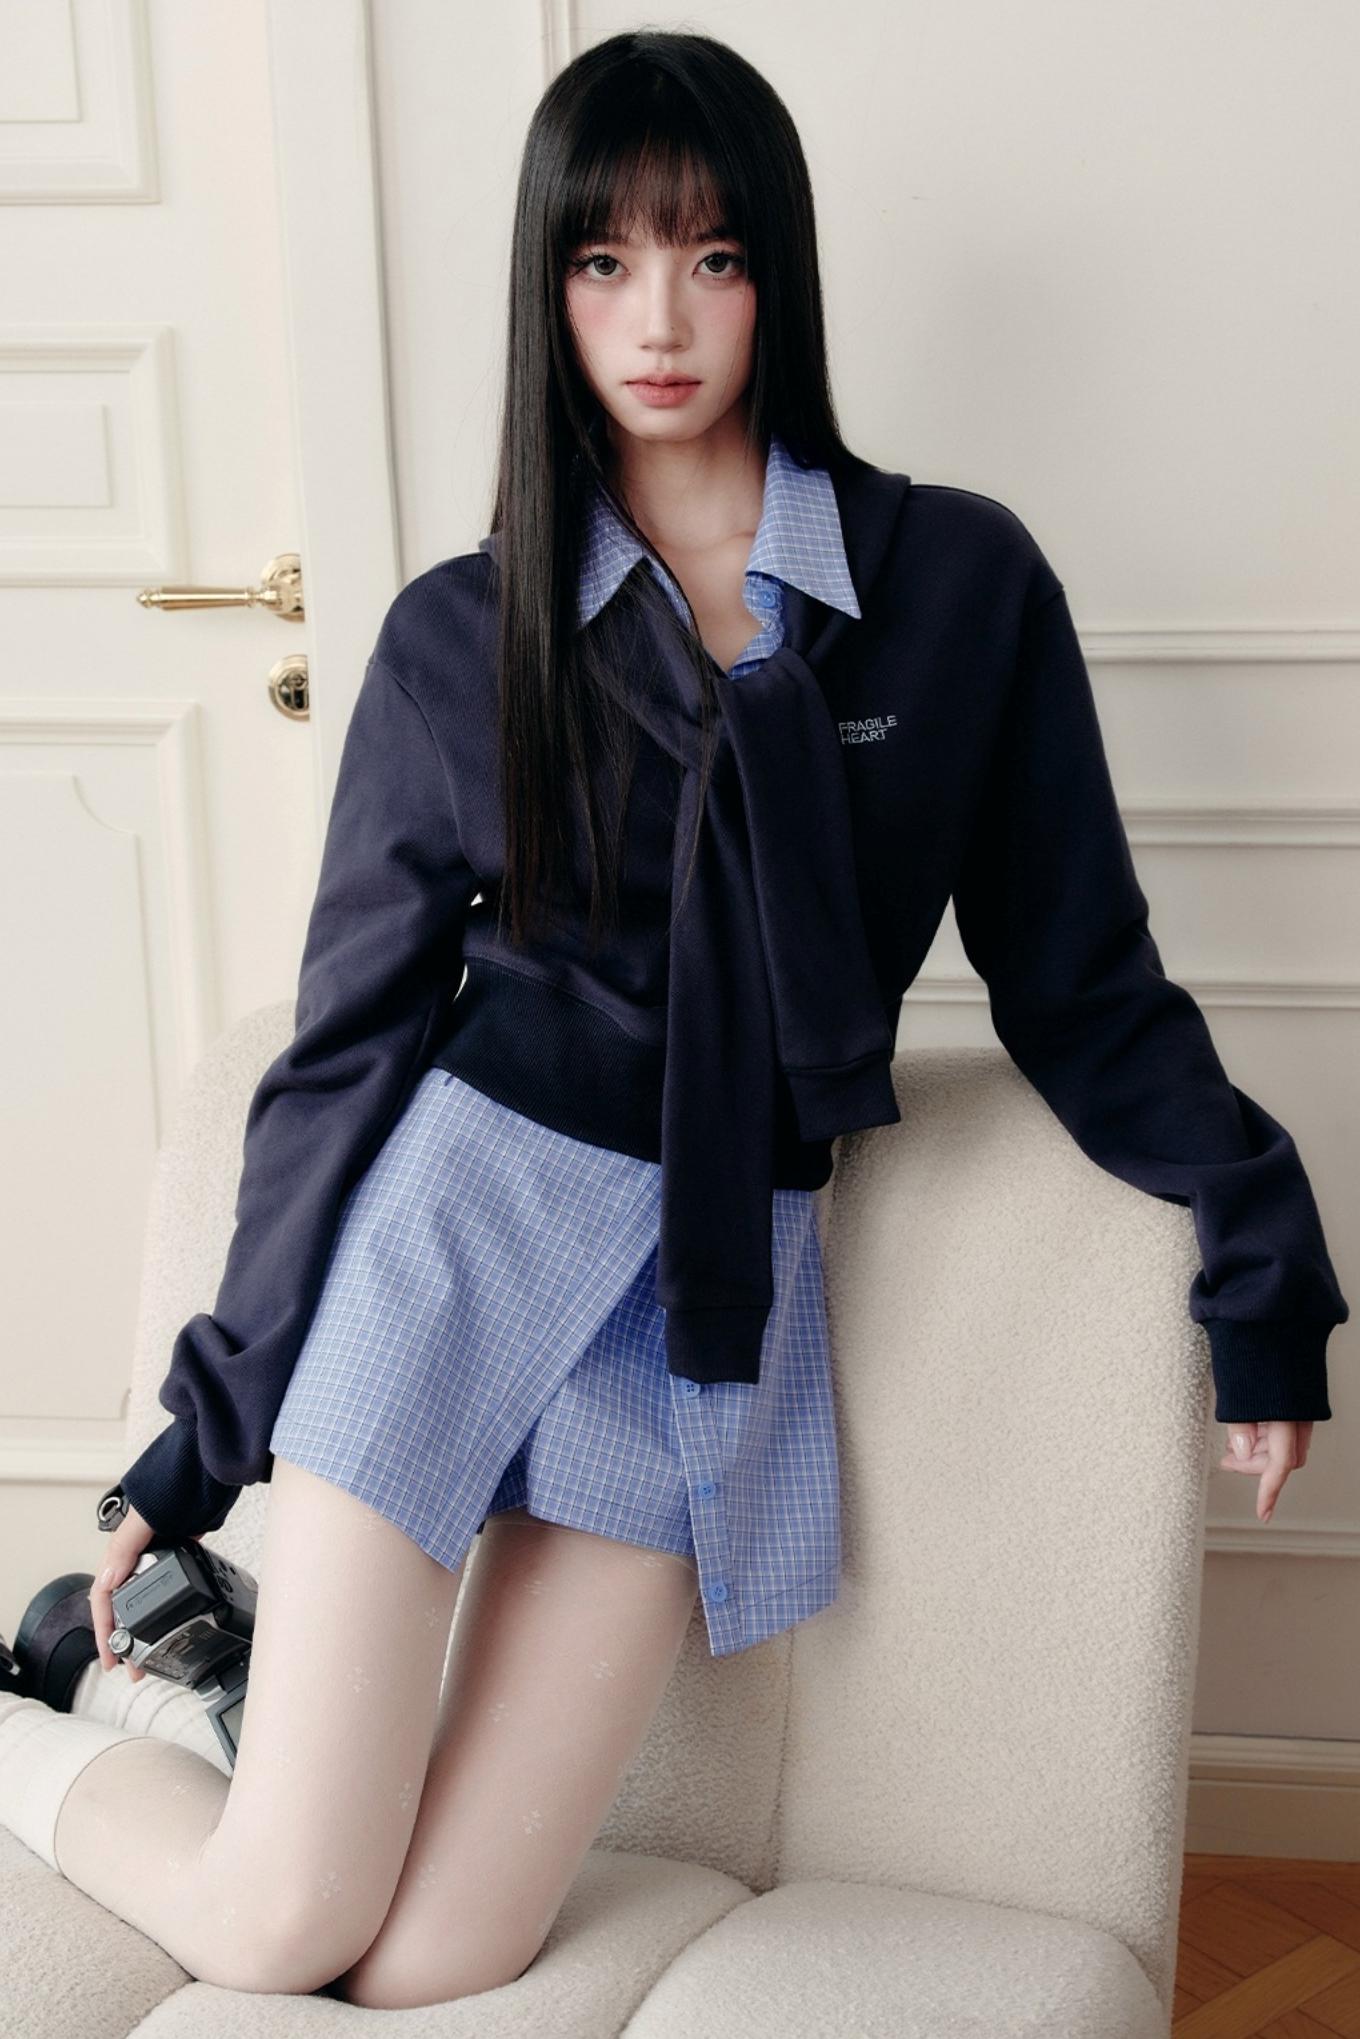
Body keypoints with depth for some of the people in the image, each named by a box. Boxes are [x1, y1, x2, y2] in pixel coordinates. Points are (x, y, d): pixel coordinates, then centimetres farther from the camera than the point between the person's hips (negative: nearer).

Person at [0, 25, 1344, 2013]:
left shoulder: (964, 581, 2)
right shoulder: (460, 636, 2)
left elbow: (1077, 976, 10)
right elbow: (351, 1034, 6)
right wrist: (209, 1429, 8)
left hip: (724, 1302, 1)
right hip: (463, 1218, -1)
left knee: (427, 1966, -2)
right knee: (271, 1930, -3)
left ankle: (244, 1710, 26)